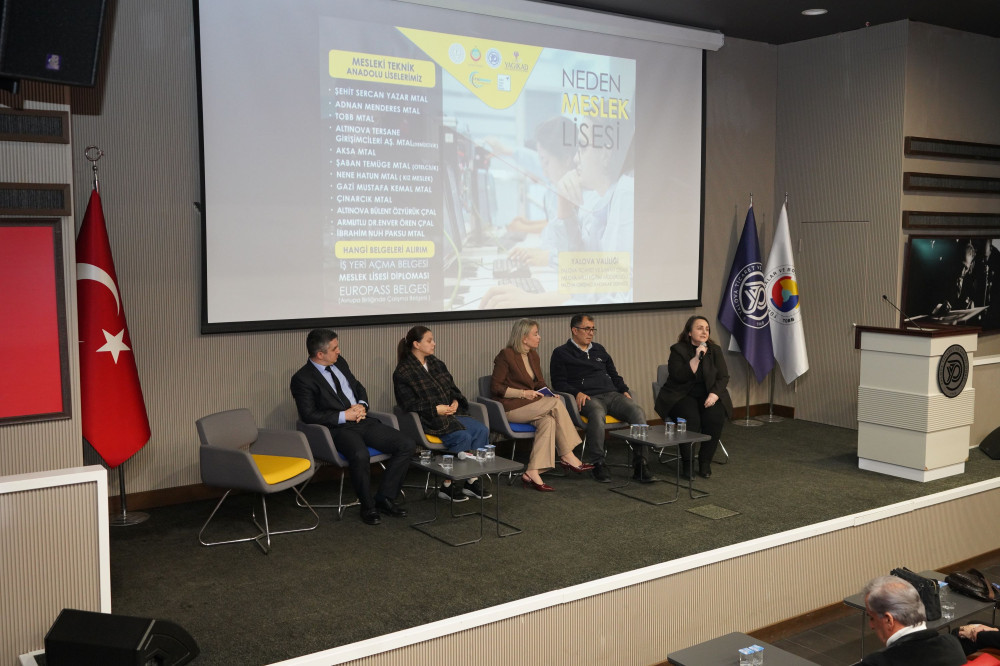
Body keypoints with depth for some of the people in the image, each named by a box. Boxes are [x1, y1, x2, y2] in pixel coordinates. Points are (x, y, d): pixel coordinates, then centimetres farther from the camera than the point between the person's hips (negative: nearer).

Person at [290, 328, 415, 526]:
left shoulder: (339, 362, 14)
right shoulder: (302, 379, -7)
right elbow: (309, 415, -13)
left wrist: (362, 405, 3)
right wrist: (344, 416, -15)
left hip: (362, 421, 7)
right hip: (337, 429, -7)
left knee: (407, 445, -10)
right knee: (360, 455, -39)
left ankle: (384, 498, 0)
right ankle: (367, 506, -14)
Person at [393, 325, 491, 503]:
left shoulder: (436, 364, 16)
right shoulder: (403, 373, -6)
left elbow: (453, 388, 22)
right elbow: (408, 404, -13)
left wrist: (456, 401, 0)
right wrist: (436, 409, -19)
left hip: (450, 413, 7)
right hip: (427, 420, -7)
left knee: (481, 430, -16)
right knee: (463, 436, -29)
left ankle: (472, 481, -12)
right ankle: (447, 486, -16)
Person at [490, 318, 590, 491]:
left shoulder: (533, 355, 14)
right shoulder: (506, 355, -9)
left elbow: (540, 383, 23)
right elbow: (495, 387, -10)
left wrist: (547, 393, 0)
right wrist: (523, 393, -17)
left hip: (530, 406, 8)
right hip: (510, 407, -8)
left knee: (548, 420, -26)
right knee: (556, 404, -24)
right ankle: (567, 456, -21)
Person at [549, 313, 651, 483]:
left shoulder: (599, 350, 29)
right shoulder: (561, 353, 11)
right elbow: (558, 383, 3)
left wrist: (624, 390, 14)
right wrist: (577, 393, -14)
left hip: (612, 394, 5)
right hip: (588, 397, -5)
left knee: (638, 412, -25)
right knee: (597, 414, -41)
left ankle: (640, 464, -25)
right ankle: (596, 463, -29)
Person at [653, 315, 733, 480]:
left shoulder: (715, 350, 6)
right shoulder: (678, 350, -4)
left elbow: (724, 377, 2)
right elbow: (679, 376, -16)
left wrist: (714, 394, -15)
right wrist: (696, 358, -22)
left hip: (707, 394, 3)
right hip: (681, 396, -3)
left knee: (715, 416, -28)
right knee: (691, 418, -33)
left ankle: (705, 462, -12)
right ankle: (686, 463, -16)